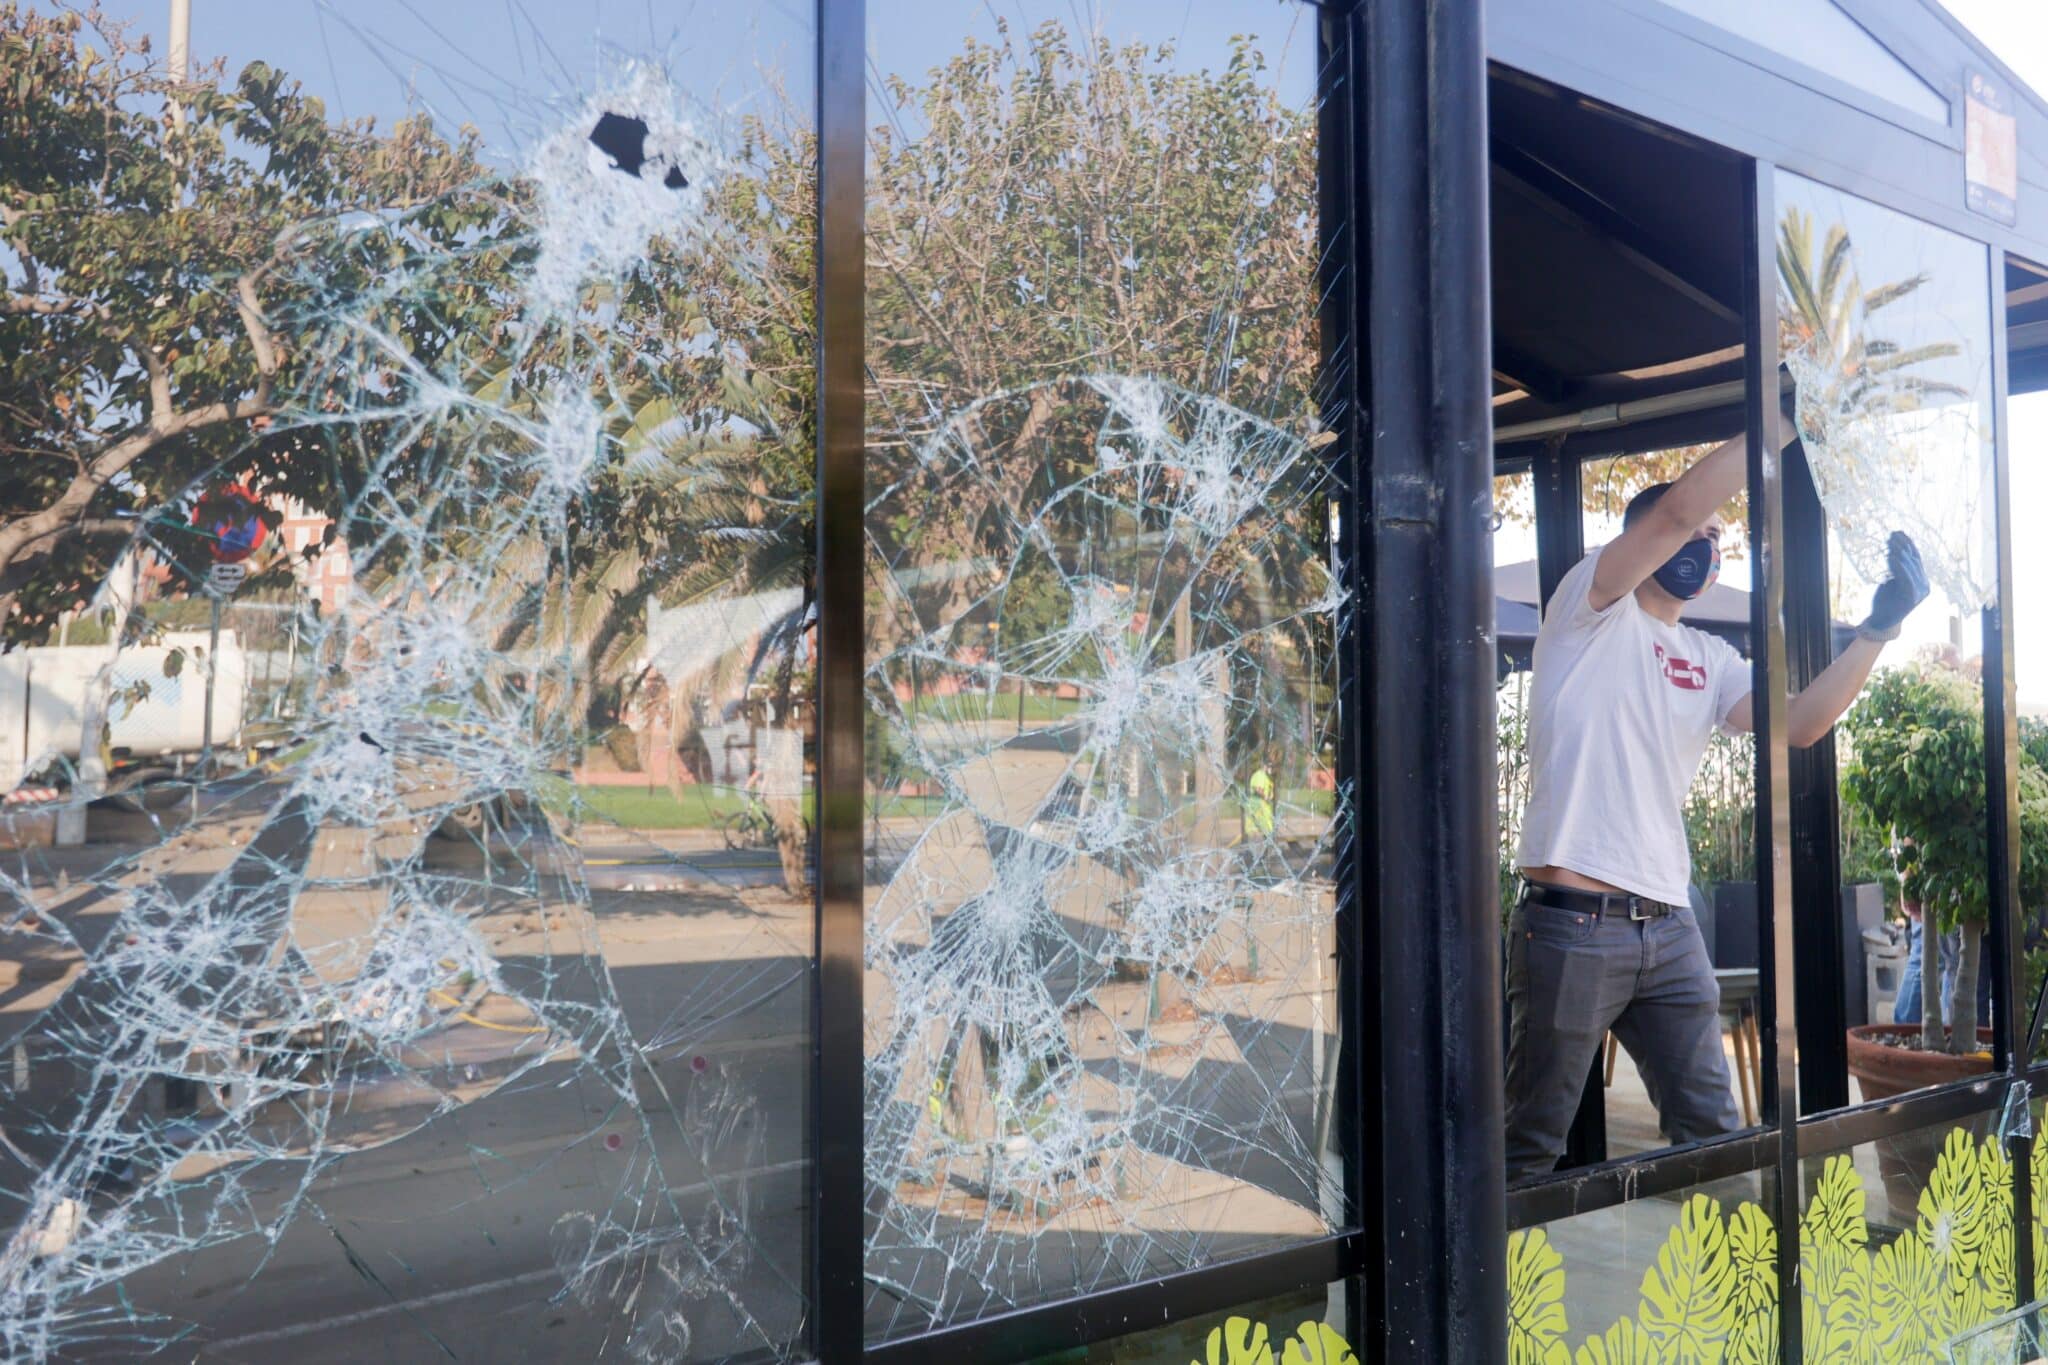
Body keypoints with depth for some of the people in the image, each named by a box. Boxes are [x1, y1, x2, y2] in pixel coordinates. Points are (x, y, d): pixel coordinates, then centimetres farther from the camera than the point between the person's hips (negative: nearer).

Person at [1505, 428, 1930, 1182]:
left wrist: (1879, 628, -1)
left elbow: (1798, 722, 5)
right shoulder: (1593, 612, -1)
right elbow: (1676, 510, -15)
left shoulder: (1710, 659, 18)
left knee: (1712, 1132, 13)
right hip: (1572, 924, -7)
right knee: (1531, 1150, 1)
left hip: (1670, 926, 7)